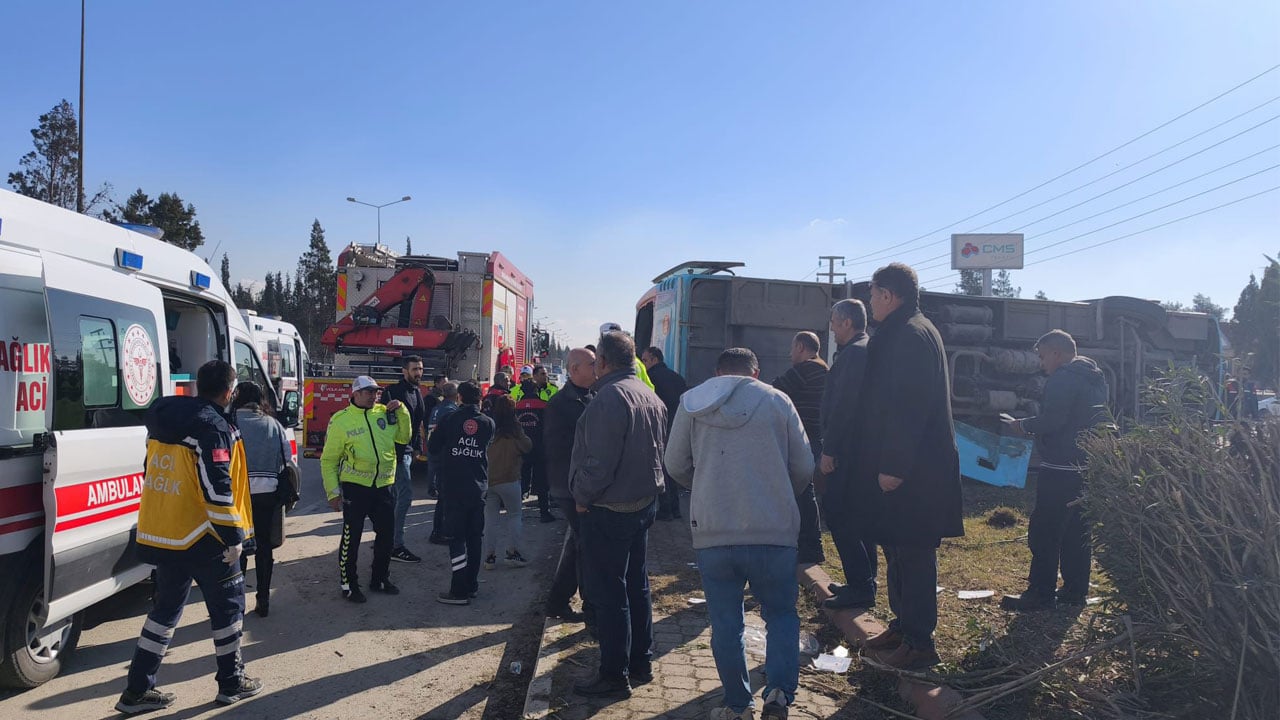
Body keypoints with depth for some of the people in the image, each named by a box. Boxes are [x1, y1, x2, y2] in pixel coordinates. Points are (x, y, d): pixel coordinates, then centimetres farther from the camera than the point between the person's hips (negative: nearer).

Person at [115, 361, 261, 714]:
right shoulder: (213, 427, -16)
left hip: (159, 534, 8)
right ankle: (231, 683, 19)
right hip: (201, 538, -8)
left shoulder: (164, 420, 10)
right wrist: (232, 537, -17)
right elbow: (217, 489, -22)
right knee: (227, 605, 9)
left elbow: (156, 472, 18)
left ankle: (137, 691, 20)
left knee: (166, 608, 19)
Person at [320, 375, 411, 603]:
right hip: (354, 487, -5)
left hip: (383, 486, 5)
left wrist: (401, 411, -2)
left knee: (386, 534, 14)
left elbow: (404, 437, 12)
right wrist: (333, 492, -7)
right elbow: (328, 460, -3)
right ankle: (348, 584, 17)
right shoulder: (341, 420, -7)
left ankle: (380, 579, 31)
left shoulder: (385, 413, 5)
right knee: (351, 538, 3)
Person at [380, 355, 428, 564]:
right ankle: (396, 546, -8)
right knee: (405, 495, -12)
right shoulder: (393, 392, -14)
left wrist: (417, 444, 16)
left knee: (396, 496, 16)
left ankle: (388, 539, 27)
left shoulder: (417, 392, 14)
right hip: (397, 451, -9)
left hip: (407, 451, 9)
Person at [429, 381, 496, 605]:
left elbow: (433, 448, 1)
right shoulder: (488, 423, 1)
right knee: (474, 536, 13)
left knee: (456, 537, -1)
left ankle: (459, 590, -3)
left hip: (453, 488, -3)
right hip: (478, 488, 3)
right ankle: (471, 585, 20)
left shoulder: (450, 420, -6)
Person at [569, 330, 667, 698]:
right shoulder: (651, 397, 8)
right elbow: (659, 451, 14)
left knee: (609, 594, 1)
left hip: (608, 511, -9)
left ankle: (614, 676, 10)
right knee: (636, 585, 19)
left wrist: (582, 496, -10)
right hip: (644, 503, 9)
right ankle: (642, 662, 29)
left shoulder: (609, 398, -21)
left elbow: (600, 462, -24)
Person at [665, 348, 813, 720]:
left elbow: (676, 465, 8)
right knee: (781, 613, 16)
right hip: (774, 532, 0)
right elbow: (804, 467, 5)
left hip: (713, 532, 1)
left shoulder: (691, 403, 6)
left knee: (725, 623, 13)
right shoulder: (776, 400, 3)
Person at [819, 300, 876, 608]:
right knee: (858, 514, 15)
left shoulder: (852, 354, -16)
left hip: (848, 448, -10)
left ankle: (860, 586, -7)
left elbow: (842, 406, -22)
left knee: (838, 513, -8)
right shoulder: (870, 350, 17)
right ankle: (865, 581, 23)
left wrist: (828, 451, -19)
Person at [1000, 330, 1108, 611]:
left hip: (1061, 470, -10)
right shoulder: (1095, 378, 16)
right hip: (1088, 468, 10)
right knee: (1076, 532, 15)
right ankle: (1075, 590, 20)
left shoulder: (1063, 379, -15)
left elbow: (1051, 421, -24)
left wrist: (1024, 425, -7)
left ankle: (1040, 594, -1)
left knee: (1044, 534, -4)